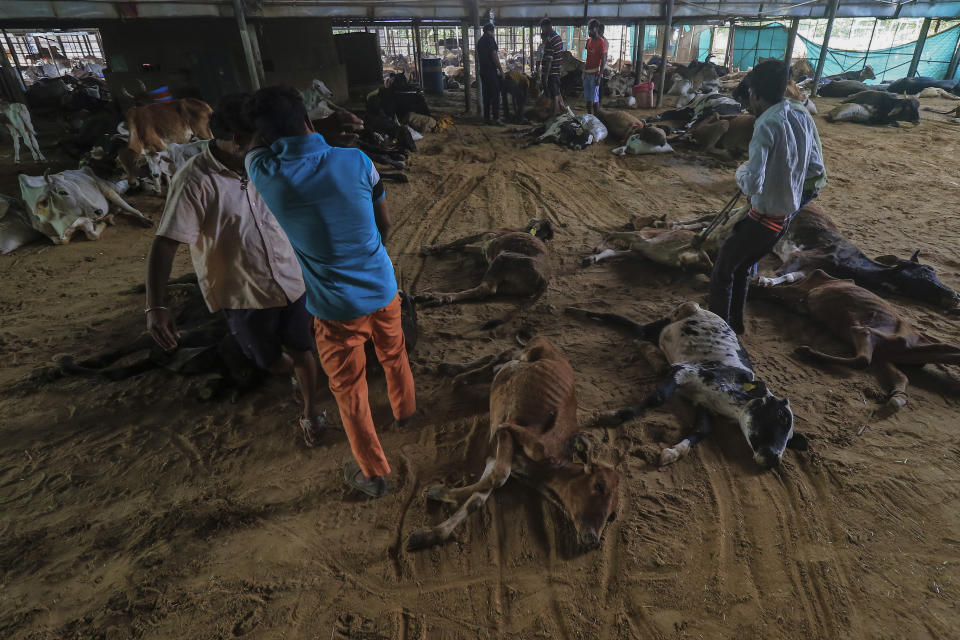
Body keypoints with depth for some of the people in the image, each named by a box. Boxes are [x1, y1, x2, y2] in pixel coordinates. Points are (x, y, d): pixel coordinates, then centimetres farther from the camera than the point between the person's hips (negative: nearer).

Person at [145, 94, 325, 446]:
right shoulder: (194, 181, -20)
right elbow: (165, 244, -23)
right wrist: (156, 306, -31)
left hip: (290, 280, 3)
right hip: (243, 293, -3)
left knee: (301, 351, 12)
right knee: (270, 360, 16)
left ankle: (310, 414, 35)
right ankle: (301, 373, 52)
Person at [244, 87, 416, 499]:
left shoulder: (265, 174, -15)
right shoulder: (357, 161, -12)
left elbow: (256, 146, 11)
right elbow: (386, 226, 0)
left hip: (336, 307, -2)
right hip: (382, 289, 3)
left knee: (350, 391, 15)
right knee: (394, 356, 29)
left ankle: (373, 474, 30)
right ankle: (405, 410, 58)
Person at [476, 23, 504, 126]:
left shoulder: (479, 41, 17)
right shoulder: (490, 39, -8)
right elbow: (494, 55, -14)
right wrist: (500, 69, -11)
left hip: (483, 71, 8)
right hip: (491, 70, -8)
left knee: (486, 95, 10)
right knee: (495, 95, -8)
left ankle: (486, 118, 10)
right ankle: (496, 118, -13)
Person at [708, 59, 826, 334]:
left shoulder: (767, 125, -21)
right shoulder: (803, 115, 3)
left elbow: (752, 185, -28)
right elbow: (817, 171, 10)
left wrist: (741, 171, -8)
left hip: (762, 218, -8)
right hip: (786, 217, 8)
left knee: (722, 273, 5)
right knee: (741, 268, 23)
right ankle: (735, 323, 33)